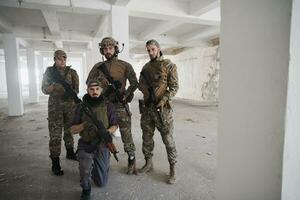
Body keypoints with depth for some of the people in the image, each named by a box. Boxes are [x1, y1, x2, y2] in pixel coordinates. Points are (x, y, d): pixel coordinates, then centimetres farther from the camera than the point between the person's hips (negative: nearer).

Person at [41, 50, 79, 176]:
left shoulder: (72, 72, 4)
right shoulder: (49, 71, 2)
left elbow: (76, 88, -2)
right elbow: (44, 89, -1)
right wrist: (54, 86, -20)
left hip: (70, 104, 2)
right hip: (55, 105, -2)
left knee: (69, 130, 14)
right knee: (55, 134, -4)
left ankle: (70, 152, 33)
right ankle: (55, 163, 2)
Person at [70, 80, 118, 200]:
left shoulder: (108, 106, -5)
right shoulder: (81, 107, -4)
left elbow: (115, 126, -1)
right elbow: (72, 130, -3)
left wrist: (107, 131, -23)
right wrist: (84, 125, -23)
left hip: (102, 146, 1)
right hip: (85, 146, 0)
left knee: (101, 183, 9)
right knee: (85, 169, -31)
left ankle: (93, 167, 41)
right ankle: (86, 189, 3)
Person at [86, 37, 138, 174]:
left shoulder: (125, 65, 0)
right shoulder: (98, 66, 10)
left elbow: (134, 83, -4)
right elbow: (89, 82, 8)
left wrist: (125, 95, -15)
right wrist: (99, 80, -10)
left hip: (120, 105, -3)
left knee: (126, 135, 1)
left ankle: (132, 161, 18)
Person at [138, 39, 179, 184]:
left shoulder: (169, 65, -2)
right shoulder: (145, 67, 15)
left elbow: (174, 87, -7)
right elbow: (140, 85, 19)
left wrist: (165, 99, -20)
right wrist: (140, 86, -4)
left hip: (162, 108, -5)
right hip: (146, 107, 6)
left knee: (168, 139, 0)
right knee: (147, 137, 13)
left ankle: (172, 169, 15)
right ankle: (148, 163, 30)